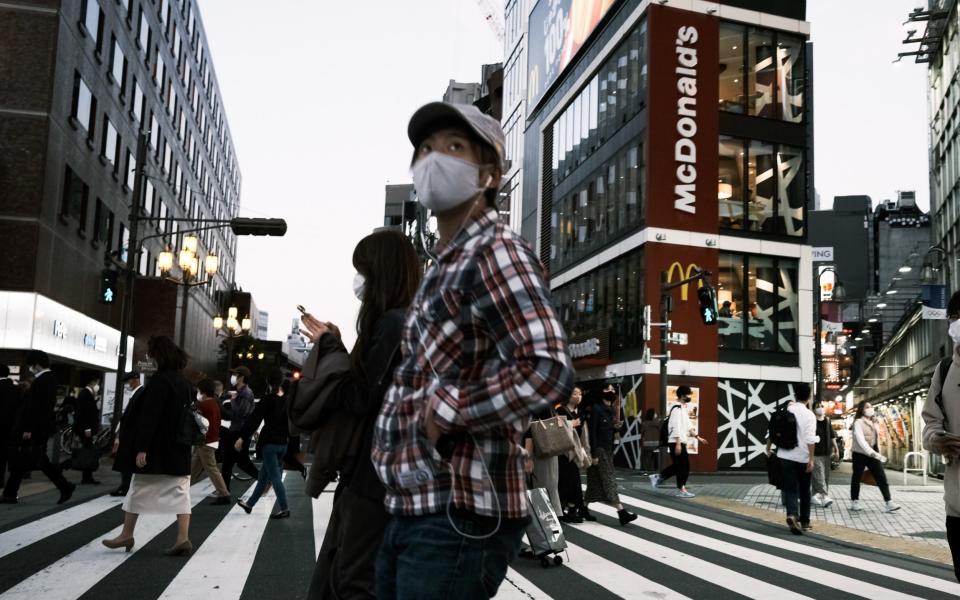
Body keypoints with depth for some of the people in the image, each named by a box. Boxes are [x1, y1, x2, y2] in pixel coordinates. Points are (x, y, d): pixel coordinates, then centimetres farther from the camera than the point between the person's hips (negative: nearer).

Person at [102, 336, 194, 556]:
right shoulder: (184, 381, 8)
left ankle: (127, 535, 20)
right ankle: (183, 539, -3)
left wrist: (142, 448, -18)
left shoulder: (159, 380, -16)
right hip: (179, 448, 7)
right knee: (180, 491, 4)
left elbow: (150, 416, -19)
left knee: (139, 489, 9)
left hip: (157, 448, -6)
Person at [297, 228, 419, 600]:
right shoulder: (397, 322, 15)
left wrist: (329, 346, -5)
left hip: (376, 475, -10)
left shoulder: (392, 322, -15)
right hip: (370, 471, 10)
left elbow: (359, 399, -17)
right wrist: (332, 346, 11)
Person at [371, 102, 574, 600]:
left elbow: (548, 371, -25)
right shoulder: (444, 264, 18)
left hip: (458, 516, -9)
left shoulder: (496, 252, -12)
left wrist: (443, 411, -19)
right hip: (412, 509, 9)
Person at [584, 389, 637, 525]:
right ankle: (621, 512, -12)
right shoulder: (596, 409, -12)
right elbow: (592, 432, -15)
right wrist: (594, 454, -17)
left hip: (608, 449, 8)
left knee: (596, 481, 11)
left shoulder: (610, 409, 12)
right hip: (599, 449, -8)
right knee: (608, 480, -9)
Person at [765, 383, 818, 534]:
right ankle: (804, 521, 22)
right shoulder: (809, 414, -8)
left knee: (790, 489, 0)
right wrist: (811, 459, -16)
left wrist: (768, 448, 23)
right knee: (804, 491, 14)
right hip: (803, 458, -2)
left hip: (785, 456, 2)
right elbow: (810, 439, -17)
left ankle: (792, 515, -24)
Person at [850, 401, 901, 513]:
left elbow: (876, 439, 17)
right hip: (860, 454, -6)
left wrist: (878, 453, 11)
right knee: (857, 478, 5)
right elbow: (860, 440, -22)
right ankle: (854, 502, 15)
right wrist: (872, 453, -31)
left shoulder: (873, 423, 13)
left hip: (873, 454, 6)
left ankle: (888, 502, -5)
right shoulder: (858, 422, -11)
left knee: (882, 477, -4)